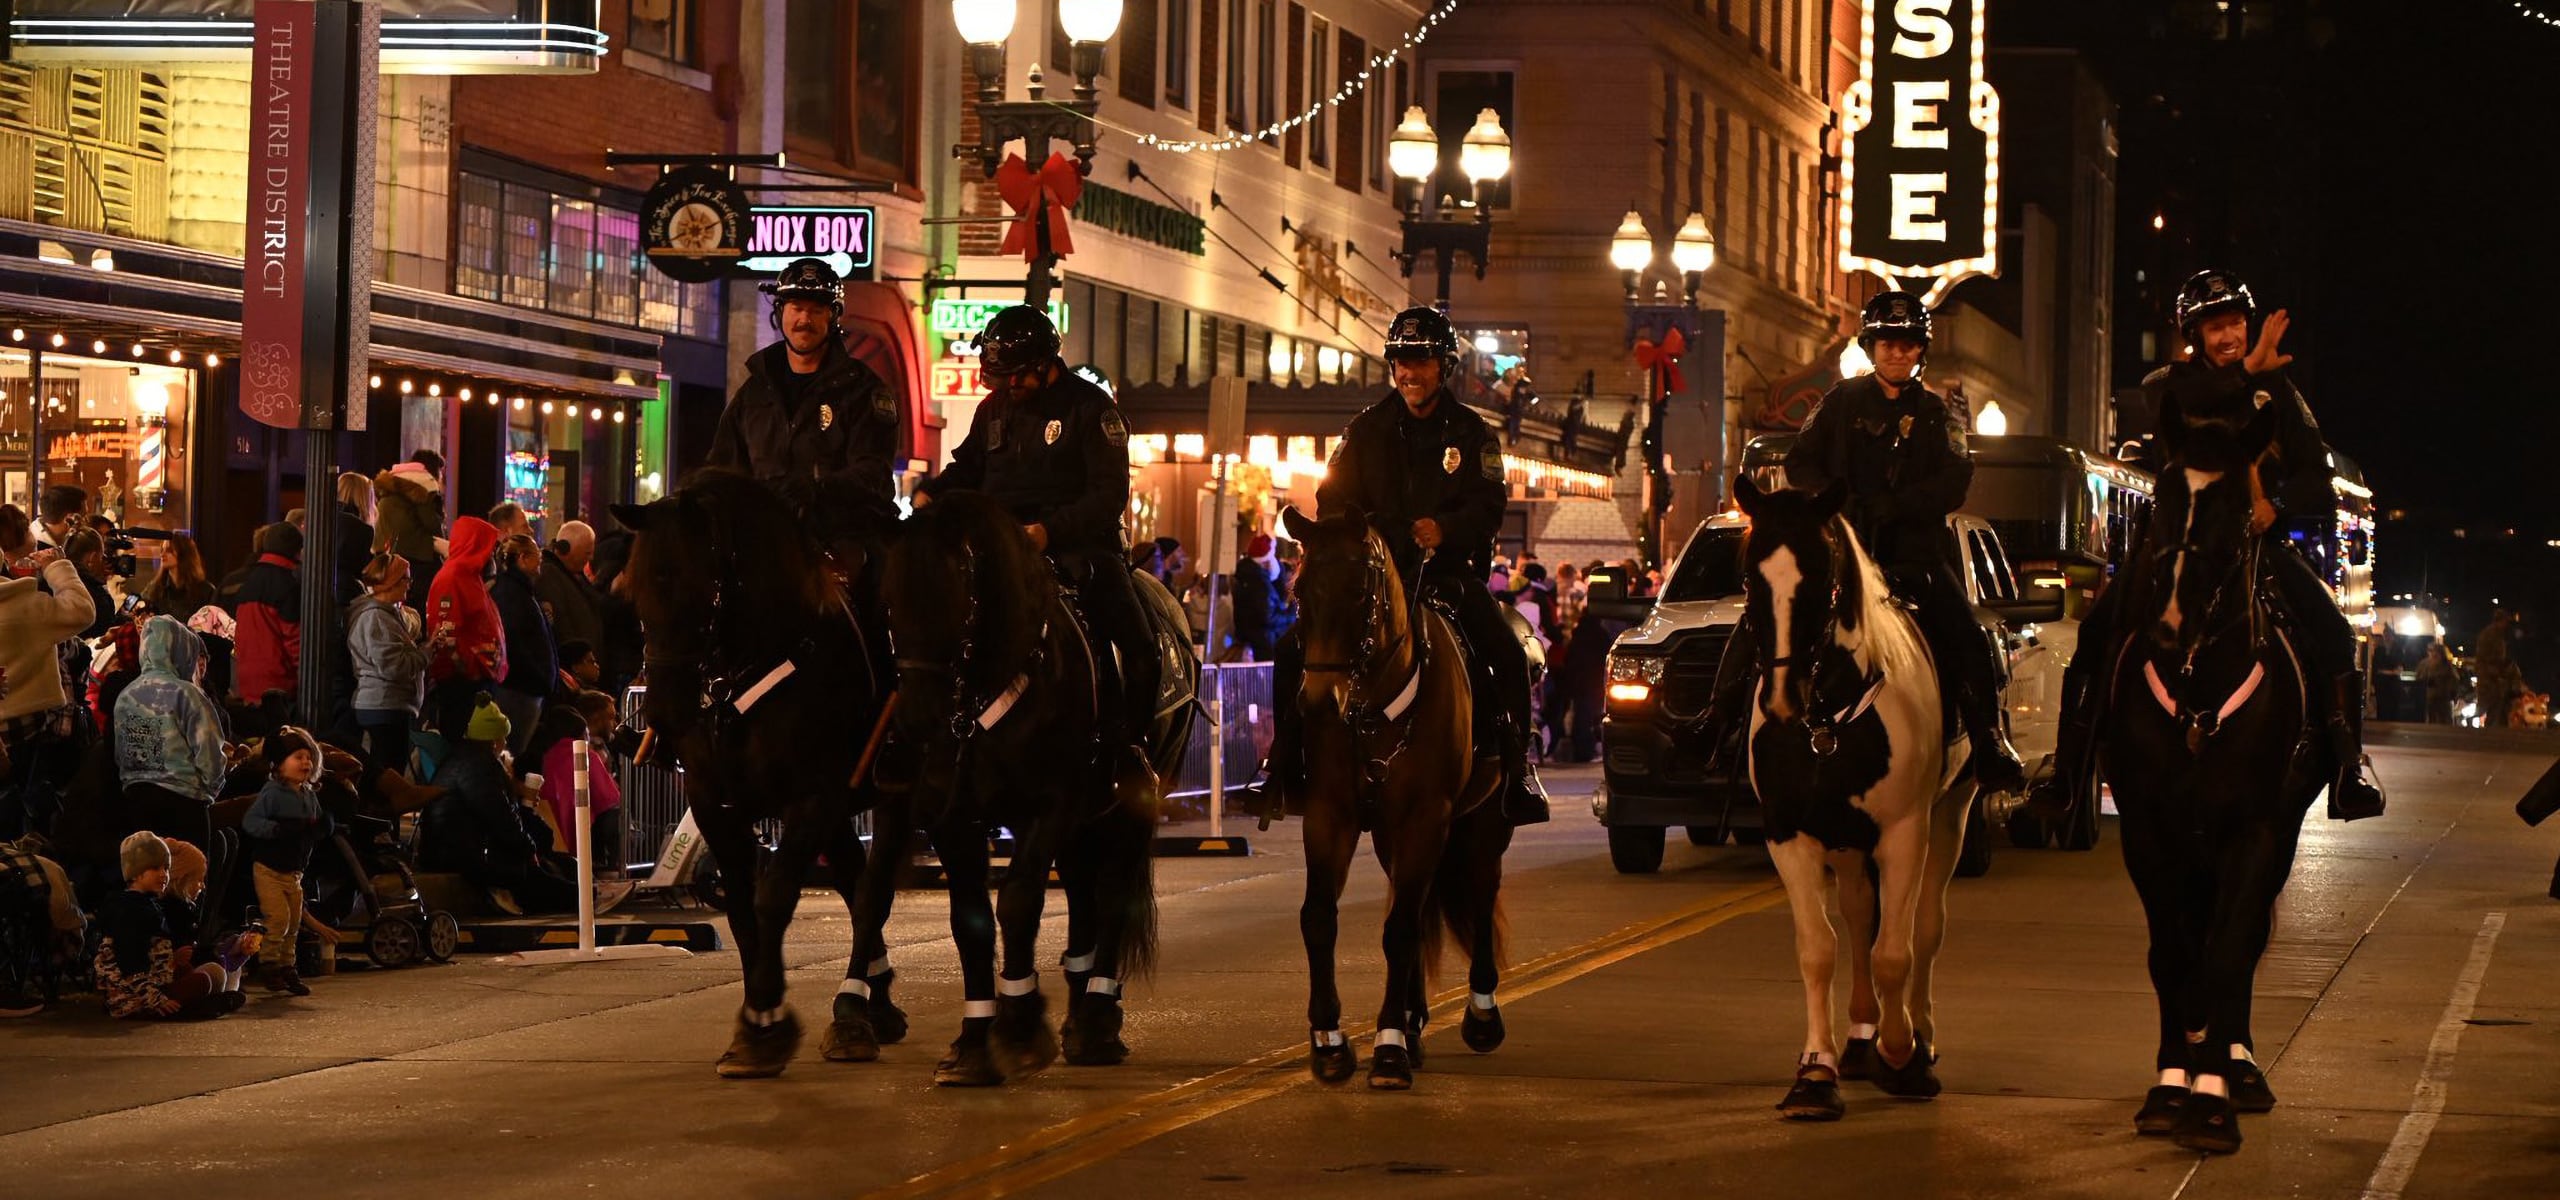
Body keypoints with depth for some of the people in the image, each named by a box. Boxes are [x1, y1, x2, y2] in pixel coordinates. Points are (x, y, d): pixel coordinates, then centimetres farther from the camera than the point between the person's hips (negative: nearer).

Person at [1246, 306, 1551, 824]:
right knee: (1295, 652, -16)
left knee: (1508, 657, -24)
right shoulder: (1366, 430, 11)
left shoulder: (1471, 433, 6)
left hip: (1449, 571, -1)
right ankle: (1285, 764, -5)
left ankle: (1516, 767, -11)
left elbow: (1490, 504, -5)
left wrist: (1444, 528, -26)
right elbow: (1332, 499, 6)